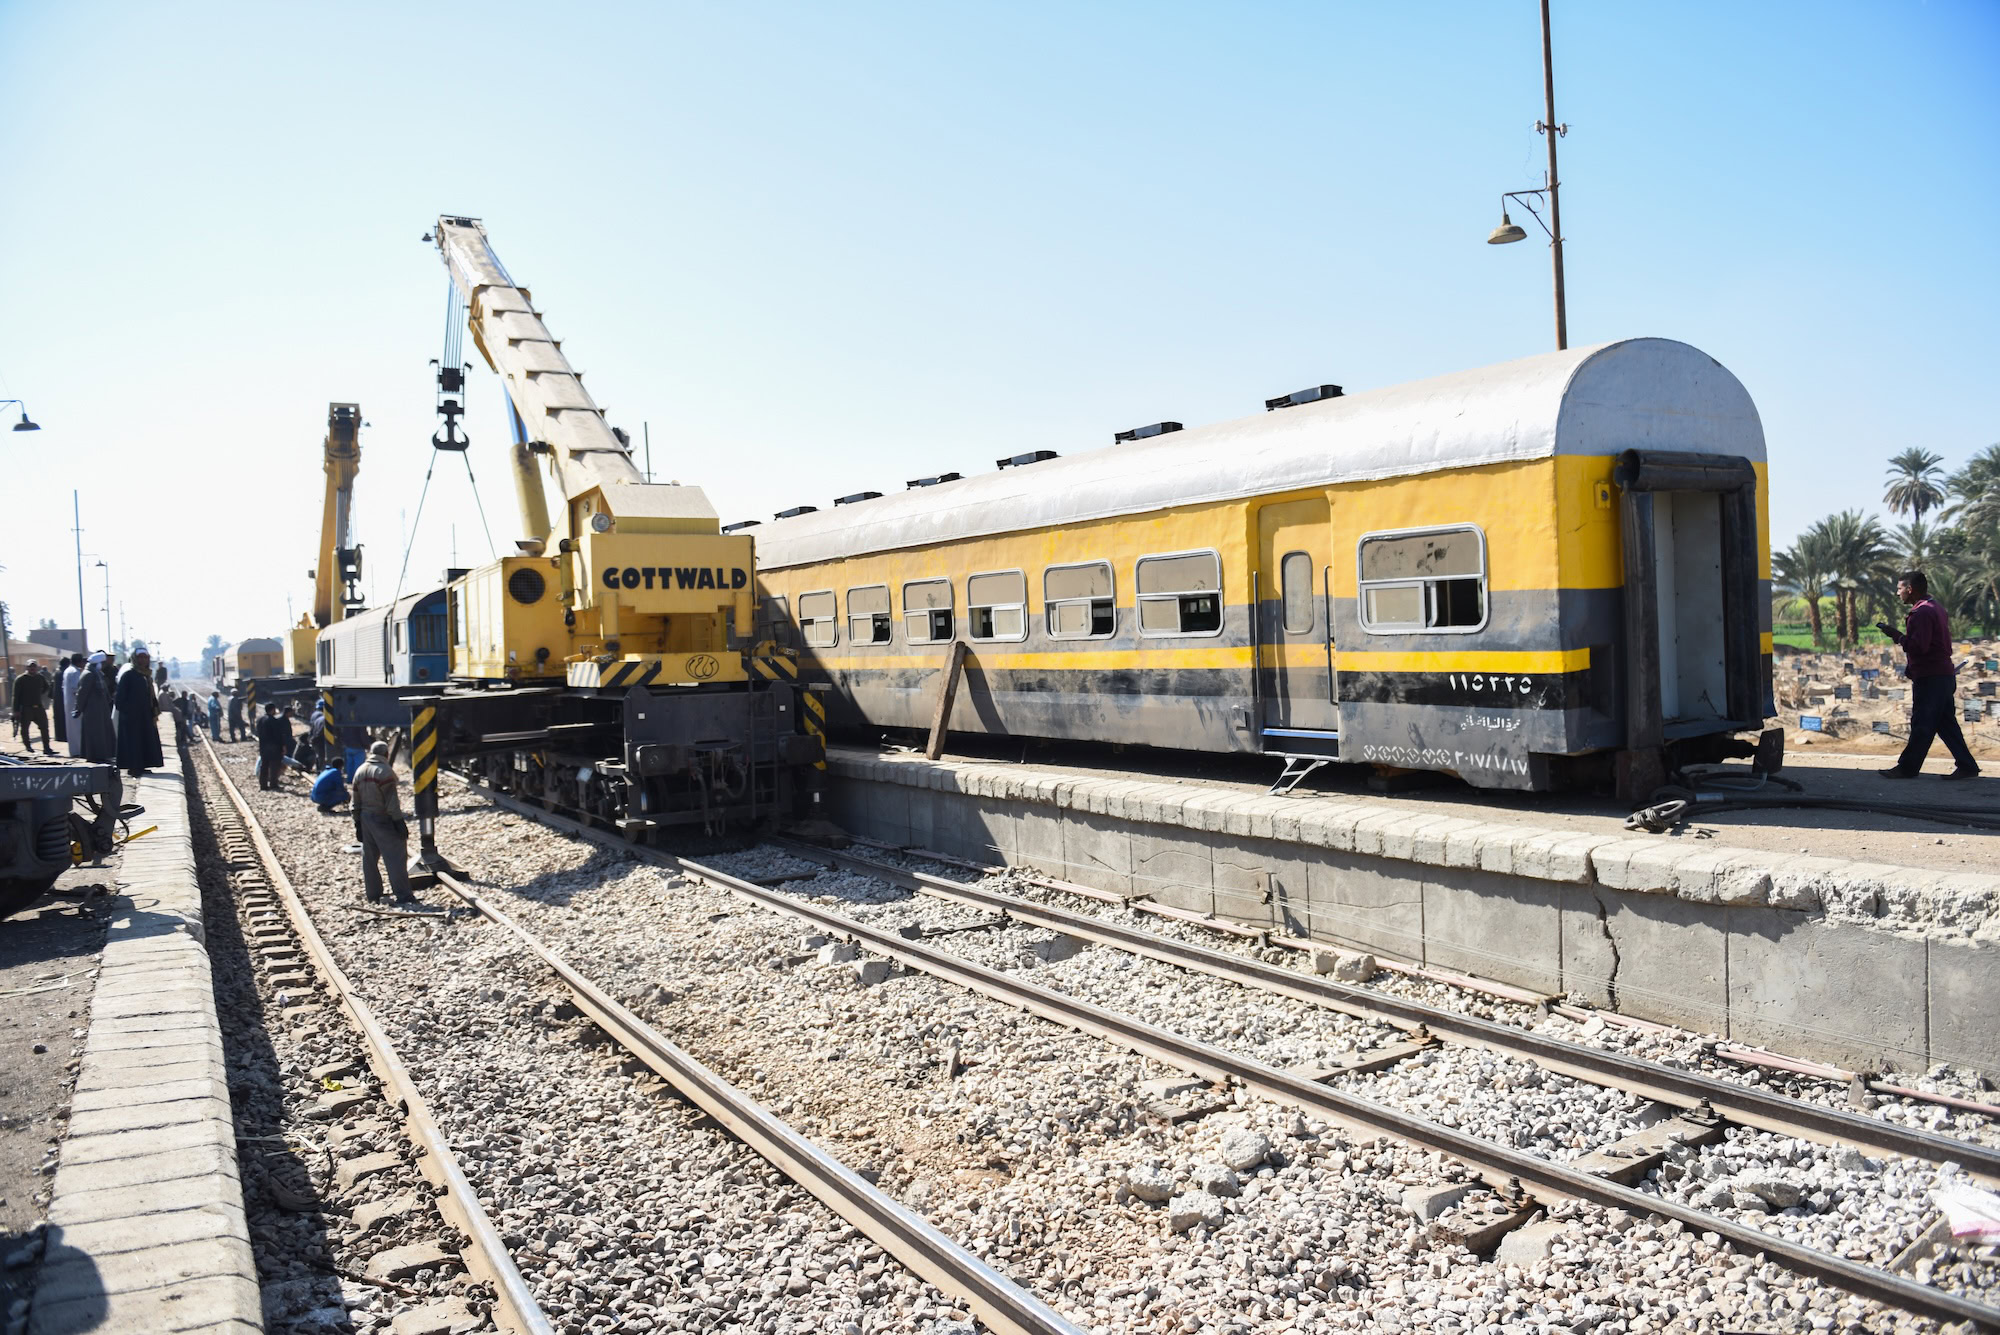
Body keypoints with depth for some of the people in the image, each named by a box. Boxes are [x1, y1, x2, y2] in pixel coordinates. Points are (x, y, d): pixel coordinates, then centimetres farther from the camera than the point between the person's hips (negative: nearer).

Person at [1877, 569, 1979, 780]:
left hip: (1929, 678, -10)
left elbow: (1919, 646, -23)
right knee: (1946, 723, 11)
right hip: (1944, 675, 10)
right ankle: (1966, 766, 11)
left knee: (1921, 725, -5)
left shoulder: (1921, 613, -15)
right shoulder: (1937, 609, 17)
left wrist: (1897, 635, -11)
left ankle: (1907, 768, -1)